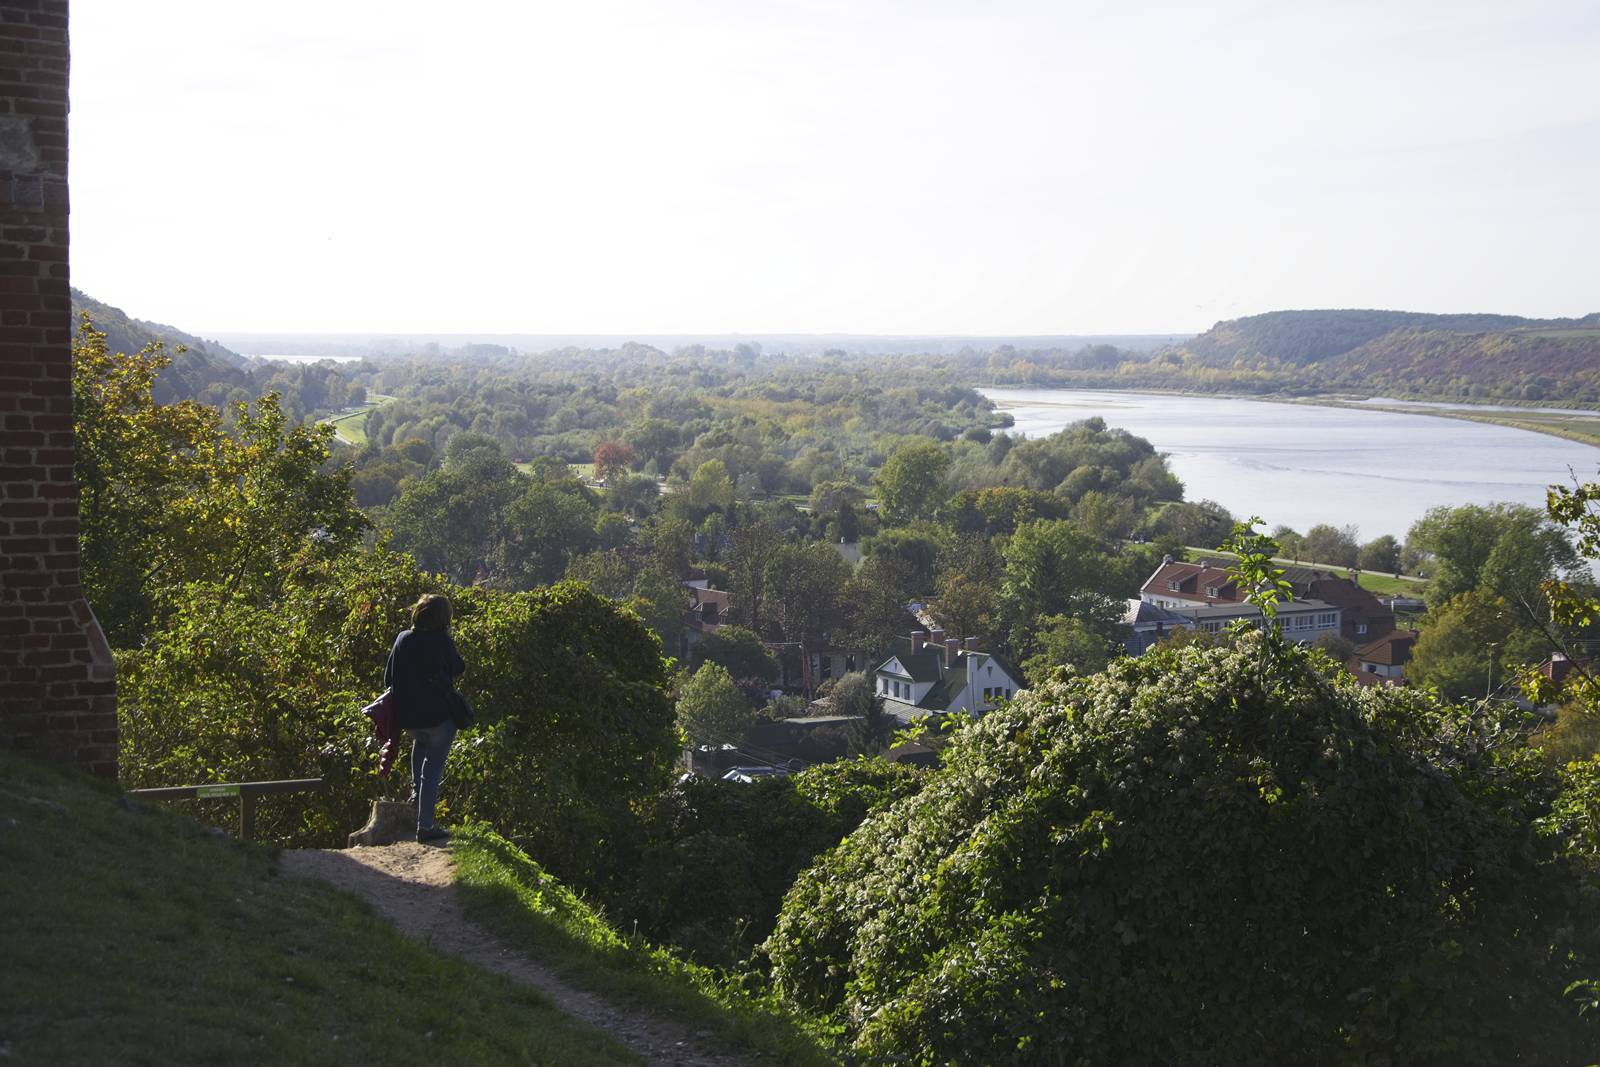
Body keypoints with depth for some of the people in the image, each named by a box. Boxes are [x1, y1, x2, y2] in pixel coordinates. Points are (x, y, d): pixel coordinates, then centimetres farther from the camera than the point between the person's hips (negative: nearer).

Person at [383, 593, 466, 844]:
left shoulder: (403, 639, 0)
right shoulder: (442, 641, -12)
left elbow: (388, 679, 6)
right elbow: (458, 669, 3)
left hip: (406, 717, 5)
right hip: (438, 716, -5)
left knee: (420, 741, 38)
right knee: (434, 767, 2)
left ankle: (417, 789, 31)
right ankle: (425, 827, -1)